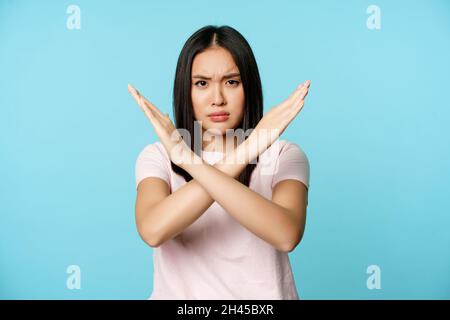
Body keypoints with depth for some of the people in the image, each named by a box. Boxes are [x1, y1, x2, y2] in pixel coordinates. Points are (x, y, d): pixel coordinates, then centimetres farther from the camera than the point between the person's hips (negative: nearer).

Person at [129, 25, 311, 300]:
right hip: (180, 292, 1)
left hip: (264, 295, 0)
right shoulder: (158, 156, -2)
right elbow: (152, 231, -20)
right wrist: (236, 160, -27)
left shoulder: (283, 155, -5)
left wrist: (190, 161, -26)